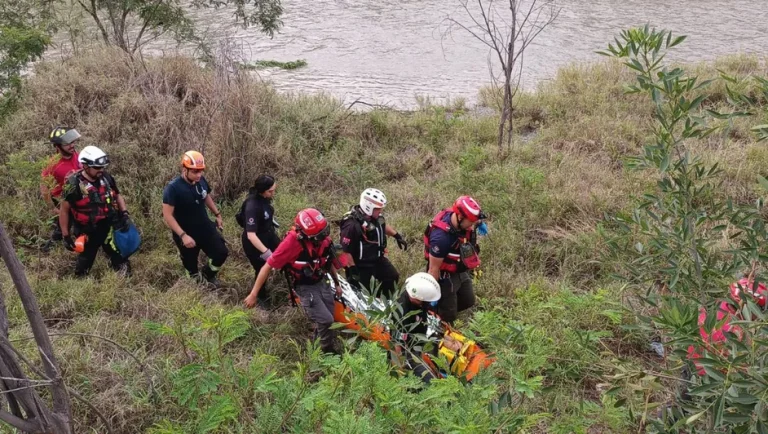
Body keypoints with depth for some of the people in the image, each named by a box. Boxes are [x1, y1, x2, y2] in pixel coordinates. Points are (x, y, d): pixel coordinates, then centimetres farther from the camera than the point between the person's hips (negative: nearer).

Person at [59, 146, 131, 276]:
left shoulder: (106, 178, -6)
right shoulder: (74, 184, -18)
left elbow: (117, 195, 13)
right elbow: (64, 210, -9)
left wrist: (124, 214, -2)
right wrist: (66, 236, -8)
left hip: (110, 227, 3)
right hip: (88, 232, -3)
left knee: (120, 261, 10)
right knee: (85, 261, 14)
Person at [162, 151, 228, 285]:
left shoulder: (201, 181, -9)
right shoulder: (173, 188, -26)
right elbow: (167, 216, -25)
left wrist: (217, 215, 18)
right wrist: (183, 235, -30)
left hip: (205, 227, 5)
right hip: (186, 233, -5)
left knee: (221, 253, 2)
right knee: (191, 265, 11)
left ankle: (208, 274, 30)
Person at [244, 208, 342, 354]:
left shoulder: (323, 237, -12)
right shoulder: (292, 242, -30)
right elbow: (268, 267, -24)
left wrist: (337, 283, 18)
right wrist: (254, 294, -21)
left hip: (322, 282, 6)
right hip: (305, 288, -6)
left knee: (331, 318, 11)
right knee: (325, 321, -11)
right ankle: (328, 352, 12)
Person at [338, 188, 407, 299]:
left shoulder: (376, 216, -5)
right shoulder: (352, 225, -31)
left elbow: (383, 225, 22)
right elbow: (346, 251, -26)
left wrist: (397, 236, 19)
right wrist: (352, 270, -23)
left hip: (378, 259, 8)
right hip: (361, 265, -8)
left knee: (393, 277, 16)